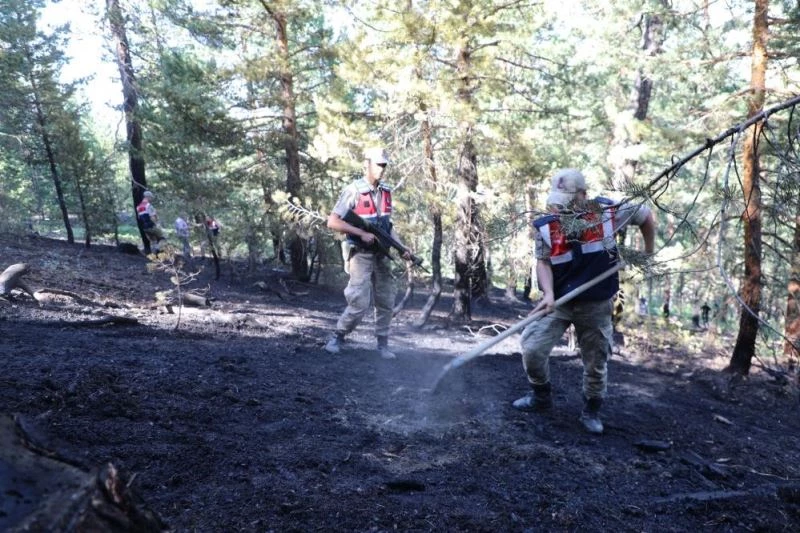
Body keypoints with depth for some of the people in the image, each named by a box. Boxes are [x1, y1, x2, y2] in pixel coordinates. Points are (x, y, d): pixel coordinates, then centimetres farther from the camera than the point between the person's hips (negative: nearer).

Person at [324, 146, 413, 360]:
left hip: (382, 255, 6)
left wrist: (402, 247, 4)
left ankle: (383, 344, 21)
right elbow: (333, 222, -14)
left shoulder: (386, 192, 9)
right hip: (361, 254, -6)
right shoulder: (353, 191, -11)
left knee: (386, 302, 9)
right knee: (360, 304, -11)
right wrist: (362, 233, -19)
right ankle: (337, 338, 9)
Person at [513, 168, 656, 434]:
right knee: (532, 348, -7)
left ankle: (592, 411, 32)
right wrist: (549, 293, -23)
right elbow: (543, 261, -7)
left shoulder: (607, 212, -9)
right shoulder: (545, 225, -9)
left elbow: (646, 215, 7)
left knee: (596, 362, 10)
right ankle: (541, 395, 20)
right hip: (558, 301, 1)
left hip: (596, 305, 0)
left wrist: (648, 253, 11)